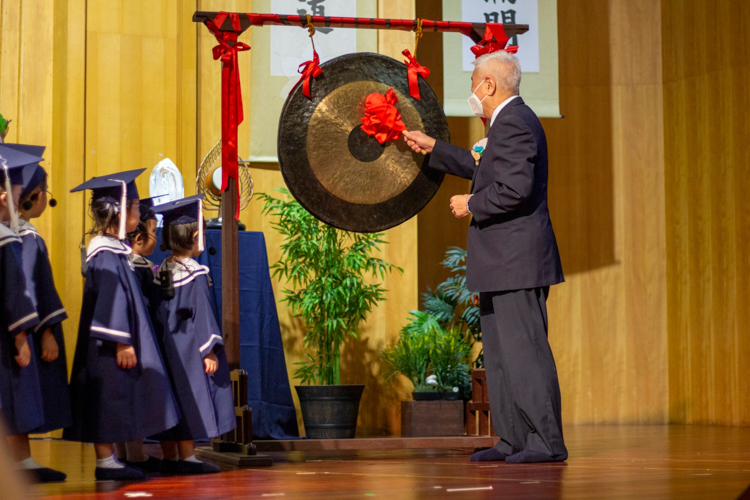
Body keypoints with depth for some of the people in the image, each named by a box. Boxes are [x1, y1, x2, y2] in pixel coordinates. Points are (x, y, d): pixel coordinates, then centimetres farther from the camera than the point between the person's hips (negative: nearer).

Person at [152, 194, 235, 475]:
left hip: (166, 347, 8)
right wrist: (209, 351, -13)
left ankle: (169, 458, 15)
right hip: (188, 348, -8)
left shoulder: (162, 270, 6)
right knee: (190, 397, -2)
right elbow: (201, 314, -16)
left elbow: (157, 314, 11)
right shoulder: (195, 273, -15)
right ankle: (186, 458, 1)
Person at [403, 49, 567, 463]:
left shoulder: (514, 123, -15)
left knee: (524, 349, -10)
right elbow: (485, 170, 33)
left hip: (517, 261, -11)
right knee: (500, 352, 13)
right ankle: (512, 440, 17)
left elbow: (515, 189, -25)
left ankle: (547, 442, -7)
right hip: (503, 260, 11)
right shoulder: (511, 121, 19)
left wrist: (471, 205, -11)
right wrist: (434, 149, 33)